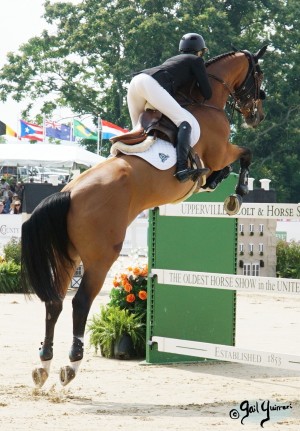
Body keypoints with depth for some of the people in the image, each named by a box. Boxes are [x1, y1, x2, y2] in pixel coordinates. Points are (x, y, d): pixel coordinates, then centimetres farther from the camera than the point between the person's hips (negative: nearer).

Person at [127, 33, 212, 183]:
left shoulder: (173, 59, 38)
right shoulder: (196, 60, 18)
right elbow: (207, 93, 14)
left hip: (135, 82, 8)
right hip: (152, 85, -8)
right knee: (187, 122, -16)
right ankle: (182, 168, -37)